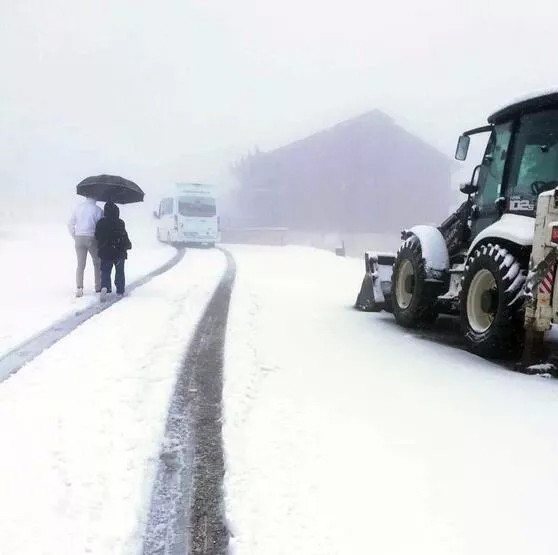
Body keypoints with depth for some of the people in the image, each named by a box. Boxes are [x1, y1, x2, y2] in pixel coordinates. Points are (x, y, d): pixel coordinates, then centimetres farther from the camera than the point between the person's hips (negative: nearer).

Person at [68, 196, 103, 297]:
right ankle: (98, 287, 17)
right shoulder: (97, 209, -6)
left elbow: (70, 224, 10)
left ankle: (79, 288, -6)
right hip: (92, 238, -3)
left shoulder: (78, 208, 7)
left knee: (80, 264, 5)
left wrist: (75, 237, 14)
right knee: (97, 263, 14)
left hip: (79, 238, 3)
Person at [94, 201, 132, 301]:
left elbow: (97, 237, 5)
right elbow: (124, 236, -8)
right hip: (119, 252, -1)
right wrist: (128, 245, 9)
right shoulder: (120, 223, -12)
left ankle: (104, 287, -19)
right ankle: (120, 291, 17)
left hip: (105, 253, 2)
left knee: (105, 271, 7)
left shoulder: (101, 223, -3)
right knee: (120, 272, 13)